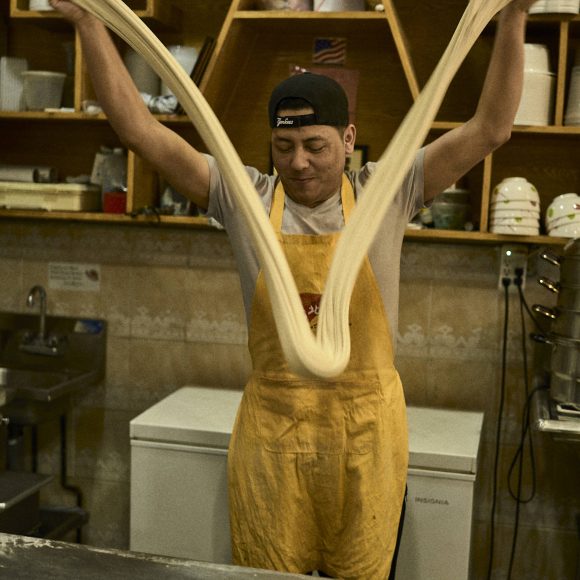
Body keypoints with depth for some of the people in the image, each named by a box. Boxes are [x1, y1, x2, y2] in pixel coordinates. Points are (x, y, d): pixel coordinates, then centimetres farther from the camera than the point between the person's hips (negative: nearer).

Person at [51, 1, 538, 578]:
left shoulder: (385, 194, -3)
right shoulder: (244, 197, -3)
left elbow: (490, 127, -7)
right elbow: (140, 129, -6)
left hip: (366, 426, 0)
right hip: (270, 422, 1)